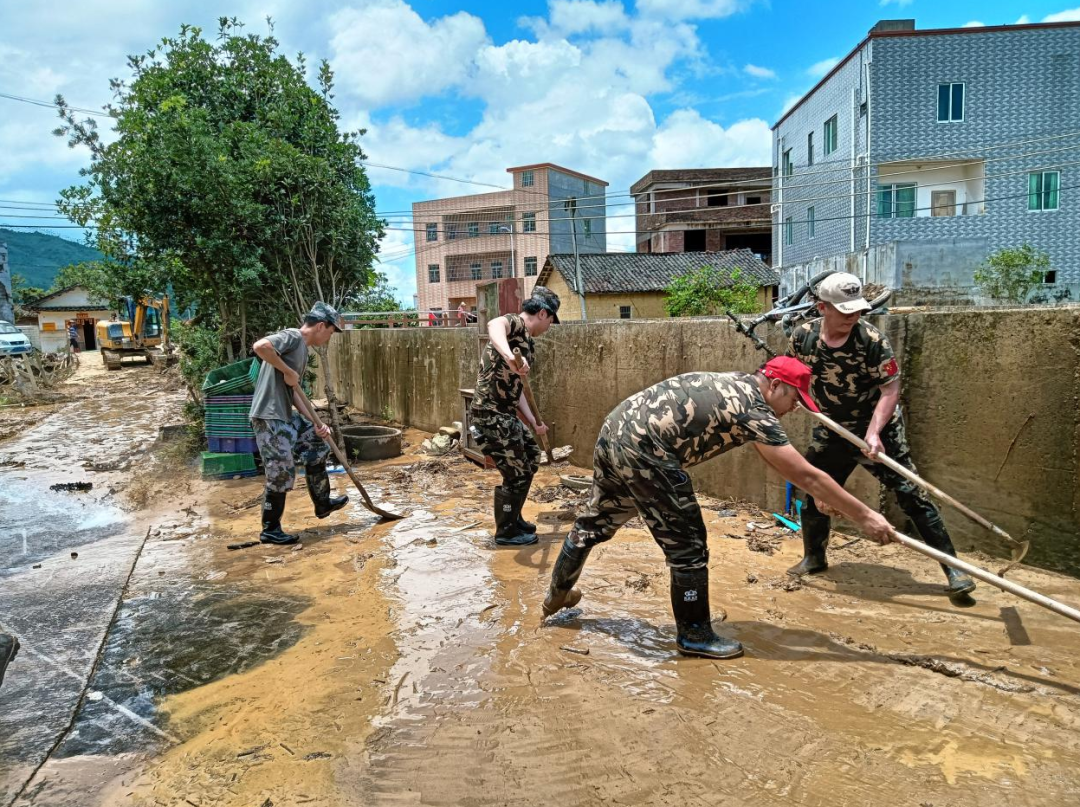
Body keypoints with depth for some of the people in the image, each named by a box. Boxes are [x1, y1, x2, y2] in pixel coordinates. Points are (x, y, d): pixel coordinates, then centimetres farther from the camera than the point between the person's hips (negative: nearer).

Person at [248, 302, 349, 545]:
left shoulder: (303, 349, 18)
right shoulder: (291, 336, -10)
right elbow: (260, 346, -30)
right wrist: (288, 371, -20)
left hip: (286, 416, 10)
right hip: (269, 417, -10)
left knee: (317, 445, 21)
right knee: (281, 475, -3)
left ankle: (322, 504, 34)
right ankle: (270, 530, 14)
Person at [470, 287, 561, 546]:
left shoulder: (526, 342, 18)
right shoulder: (514, 324, -11)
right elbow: (494, 325, -38)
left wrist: (534, 423, 14)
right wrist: (510, 357, -56)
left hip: (506, 415, 10)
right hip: (490, 416, -10)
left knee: (530, 460, 23)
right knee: (517, 474, 2)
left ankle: (513, 519, 38)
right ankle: (506, 531, 22)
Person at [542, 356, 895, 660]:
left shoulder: (735, 383, 18)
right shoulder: (755, 410, -8)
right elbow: (805, 475, -7)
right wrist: (865, 516, -1)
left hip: (613, 430, 10)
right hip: (643, 450, -10)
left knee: (594, 522, 28)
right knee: (687, 546, 4)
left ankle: (557, 595, 47)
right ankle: (693, 636, 20)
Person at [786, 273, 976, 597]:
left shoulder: (873, 340, -23)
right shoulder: (803, 336, -12)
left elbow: (890, 390, -21)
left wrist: (873, 433, -30)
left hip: (878, 430, -4)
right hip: (832, 431, 4)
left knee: (911, 495, -9)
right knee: (813, 491, 12)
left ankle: (953, 568, 1)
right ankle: (813, 558, 35)